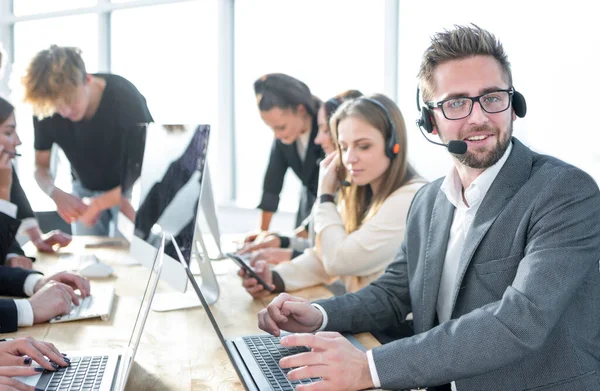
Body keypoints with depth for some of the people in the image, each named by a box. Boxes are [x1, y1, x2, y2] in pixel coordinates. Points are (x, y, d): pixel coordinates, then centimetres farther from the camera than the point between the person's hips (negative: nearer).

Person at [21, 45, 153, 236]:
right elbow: (40, 167, -9)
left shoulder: (125, 99, -31)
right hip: (85, 189, 3)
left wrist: (100, 203, -39)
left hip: (129, 188, -3)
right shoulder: (45, 108, -22)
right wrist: (56, 194, -32)